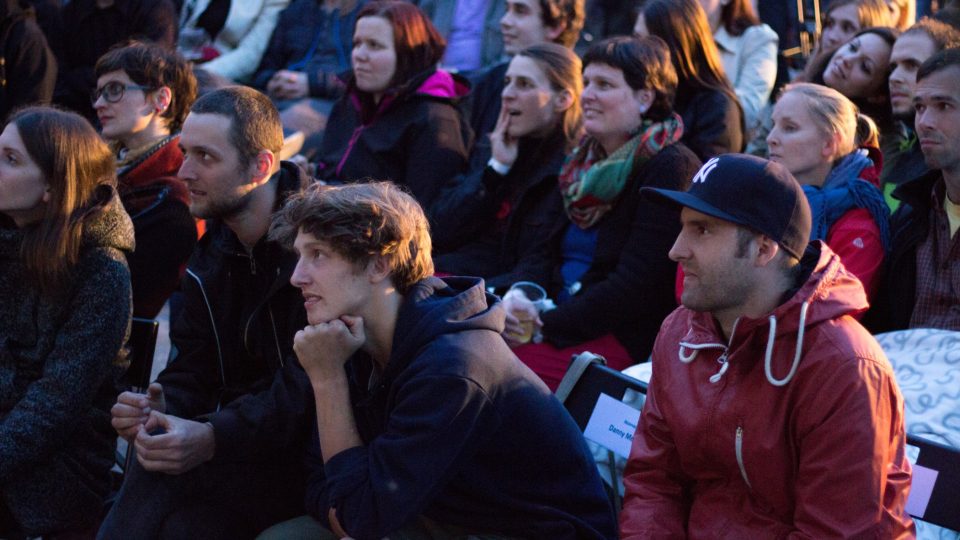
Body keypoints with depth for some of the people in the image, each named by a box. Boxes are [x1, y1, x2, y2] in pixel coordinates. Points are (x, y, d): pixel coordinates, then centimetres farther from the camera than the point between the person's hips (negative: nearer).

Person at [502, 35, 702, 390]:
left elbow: (634, 287, -16)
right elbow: (547, 254, 16)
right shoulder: (584, 163, 17)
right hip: (559, 318, 8)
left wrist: (547, 325, -16)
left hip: (630, 337, -7)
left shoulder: (669, 169, -9)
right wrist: (518, 298, -6)